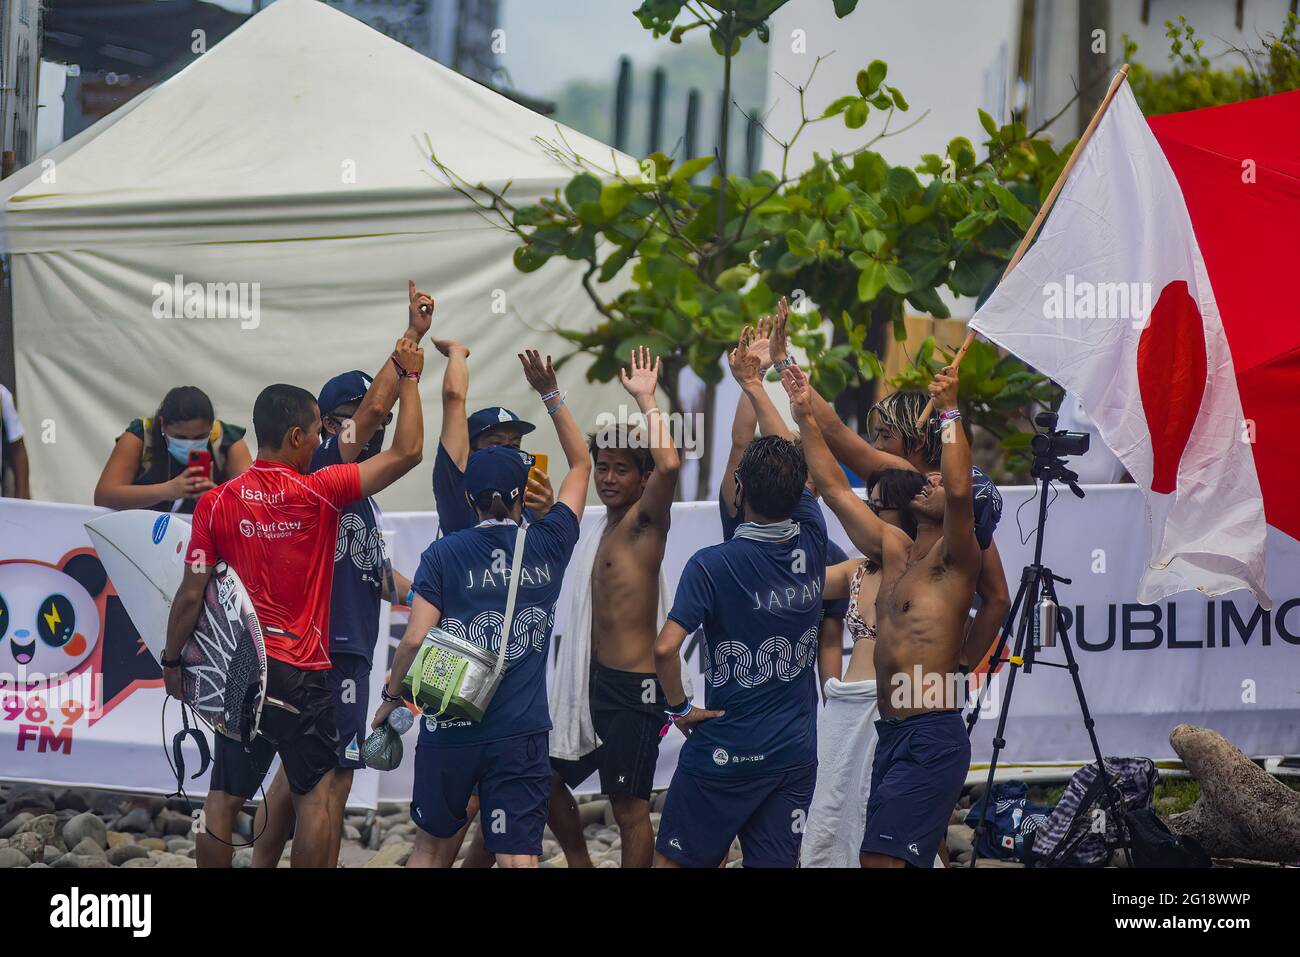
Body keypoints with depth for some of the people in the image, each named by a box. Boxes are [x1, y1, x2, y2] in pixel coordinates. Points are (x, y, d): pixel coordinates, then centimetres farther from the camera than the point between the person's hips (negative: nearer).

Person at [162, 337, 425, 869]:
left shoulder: (216, 504, -2)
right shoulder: (320, 494, -9)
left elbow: (192, 594, -2)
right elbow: (407, 452, -5)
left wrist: (172, 660, 11)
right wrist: (409, 377, 6)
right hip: (301, 672, -3)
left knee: (223, 799, 9)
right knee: (315, 796, 4)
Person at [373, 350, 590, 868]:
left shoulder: (445, 553, -4)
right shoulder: (547, 546, 2)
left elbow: (415, 639, -10)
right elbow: (581, 464, 16)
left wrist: (391, 697, 7)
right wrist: (550, 393, 18)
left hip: (450, 728, 0)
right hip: (522, 733, 0)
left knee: (432, 845, 18)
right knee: (518, 858, -4)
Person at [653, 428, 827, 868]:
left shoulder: (713, 565, -17)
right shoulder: (811, 544, -4)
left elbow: (665, 648, -25)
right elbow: (794, 471, 12)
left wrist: (680, 707, -8)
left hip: (724, 752, -4)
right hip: (795, 750, 4)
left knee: (672, 861, 8)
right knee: (776, 863, 8)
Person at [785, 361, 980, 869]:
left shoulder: (954, 559, -3)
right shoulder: (893, 549, 18)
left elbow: (960, 491, -23)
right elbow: (836, 488, 22)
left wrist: (950, 413, -23)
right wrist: (806, 416, 18)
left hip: (933, 737, -8)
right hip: (890, 732, 8)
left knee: (882, 858, -19)